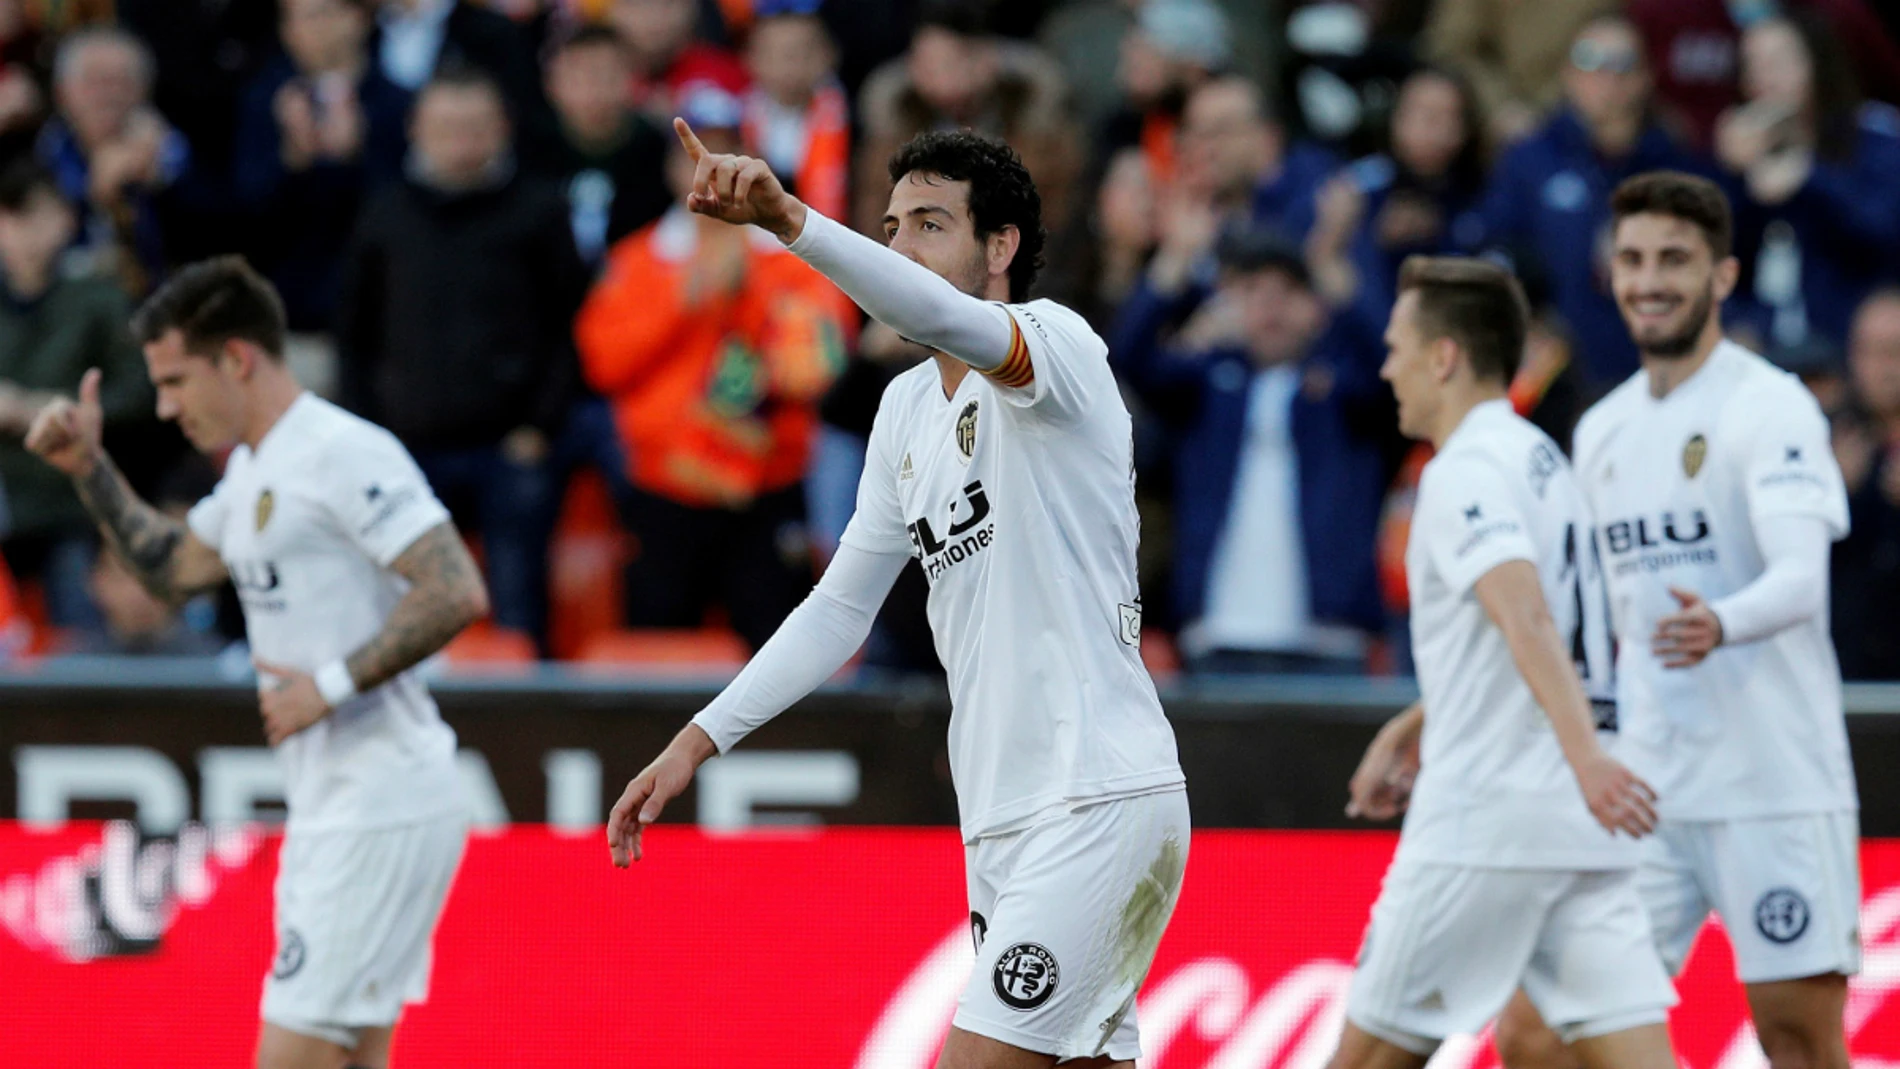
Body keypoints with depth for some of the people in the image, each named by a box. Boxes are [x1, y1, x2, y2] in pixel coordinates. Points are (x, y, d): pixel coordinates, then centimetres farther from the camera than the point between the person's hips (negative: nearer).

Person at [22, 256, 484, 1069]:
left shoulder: (345, 454, -15)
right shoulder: (252, 469, 17)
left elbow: (457, 592, -22)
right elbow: (172, 570, 30)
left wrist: (332, 684, -22)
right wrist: (89, 468, 19)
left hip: (381, 813, -10)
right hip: (329, 812, 10)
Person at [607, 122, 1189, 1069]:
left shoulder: (1058, 343, -8)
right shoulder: (906, 406, 17)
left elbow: (944, 319, -31)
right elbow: (842, 605, 22)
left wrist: (786, 217, -44)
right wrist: (699, 741, 14)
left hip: (1099, 803, -9)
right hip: (1003, 820, 9)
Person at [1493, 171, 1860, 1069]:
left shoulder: (1770, 407, -7)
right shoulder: (1602, 431, 14)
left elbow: (1800, 580, -21)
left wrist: (1720, 625, -43)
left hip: (1773, 785, -6)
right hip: (1642, 790, 6)